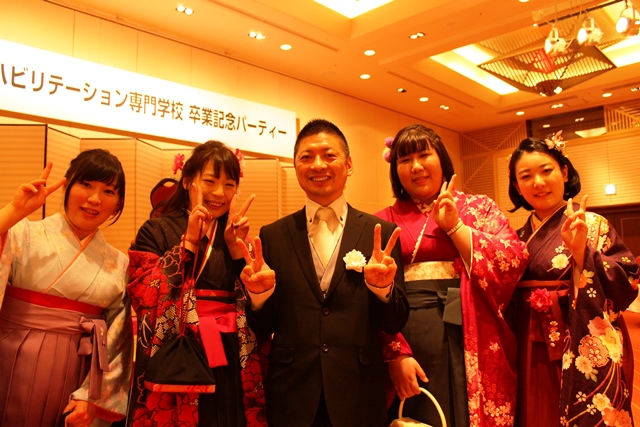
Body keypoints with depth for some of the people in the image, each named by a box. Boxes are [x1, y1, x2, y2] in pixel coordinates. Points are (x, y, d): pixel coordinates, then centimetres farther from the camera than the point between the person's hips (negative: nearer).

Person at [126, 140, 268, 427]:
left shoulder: (238, 236, 10)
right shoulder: (157, 231, 1)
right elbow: (145, 299, -13)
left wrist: (235, 246, -8)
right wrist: (189, 241, -14)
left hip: (232, 367, 3)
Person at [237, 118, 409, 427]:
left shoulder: (381, 234, -3)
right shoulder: (273, 236, 0)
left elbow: (394, 324, -2)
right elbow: (263, 328, 2)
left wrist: (383, 286, -20)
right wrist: (259, 293, -17)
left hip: (358, 394, 0)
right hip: (291, 394, 1)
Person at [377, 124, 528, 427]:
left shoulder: (479, 208, 8)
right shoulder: (385, 221, 6)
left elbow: (514, 261, -6)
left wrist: (454, 225, -8)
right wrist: (395, 354, -11)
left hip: (467, 340, 0)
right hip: (408, 344, 0)